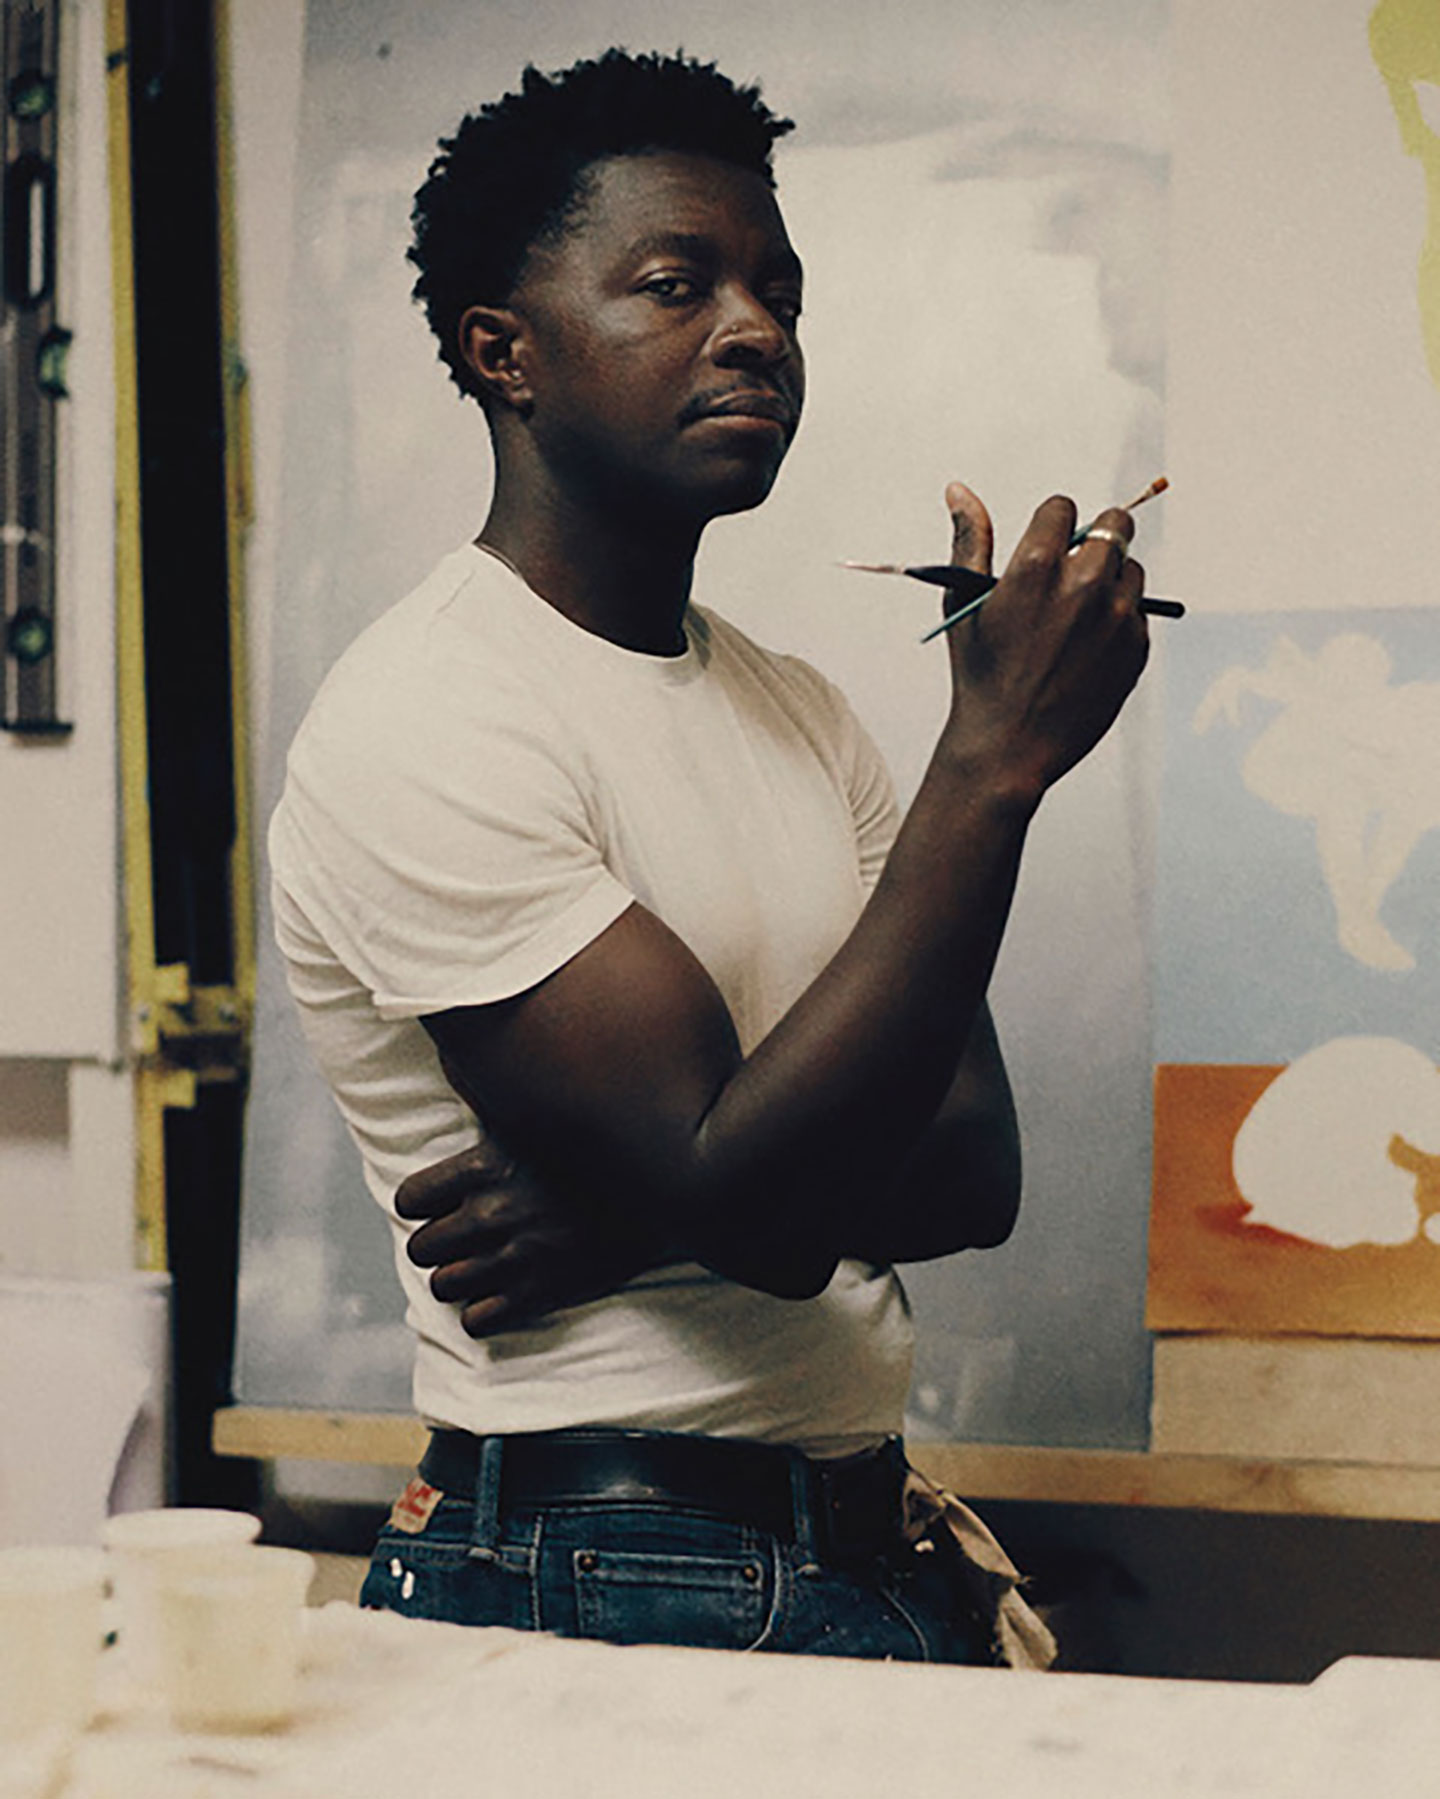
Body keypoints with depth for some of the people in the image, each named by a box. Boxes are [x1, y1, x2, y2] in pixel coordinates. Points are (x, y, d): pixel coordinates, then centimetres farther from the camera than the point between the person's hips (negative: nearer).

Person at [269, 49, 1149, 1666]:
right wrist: (993, 760, -24)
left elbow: (975, 1167, 4)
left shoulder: (796, 713, 11)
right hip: (594, 1594, -7)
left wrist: (641, 1202, -15)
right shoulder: (420, 725, -15)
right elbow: (749, 1199, -22)